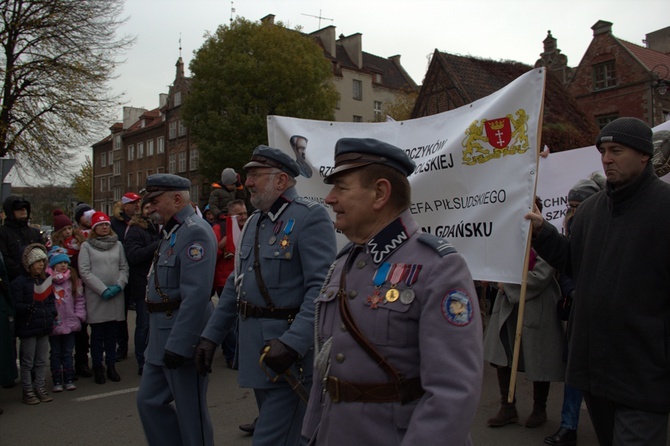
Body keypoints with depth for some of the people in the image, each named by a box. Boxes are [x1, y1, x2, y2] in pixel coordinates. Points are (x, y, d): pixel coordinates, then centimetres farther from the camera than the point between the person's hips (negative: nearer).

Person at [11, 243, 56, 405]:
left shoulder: (46, 280, 10)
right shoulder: (19, 282, -10)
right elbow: (16, 305, -16)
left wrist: (52, 313, 2)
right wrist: (27, 308, -35)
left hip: (44, 327, 6)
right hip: (28, 327, -6)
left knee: (42, 361, 13)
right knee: (27, 362, 4)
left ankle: (40, 388, 23)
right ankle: (28, 391, 14)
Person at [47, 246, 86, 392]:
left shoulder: (74, 279, 2)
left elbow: (79, 300, 5)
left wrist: (79, 316, -2)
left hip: (70, 323, 2)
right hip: (53, 324, -2)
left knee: (68, 353, 12)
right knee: (56, 353, 10)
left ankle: (69, 380, 20)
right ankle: (57, 382, 19)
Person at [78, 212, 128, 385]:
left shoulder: (118, 244, 10)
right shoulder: (87, 246, 1)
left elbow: (124, 267, 8)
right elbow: (84, 272, -5)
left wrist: (119, 285, -8)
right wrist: (103, 289, -12)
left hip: (116, 296, 3)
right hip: (95, 296, -3)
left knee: (112, 334, 10)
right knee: (97, 334, 4)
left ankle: (111, 367, 19)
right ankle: (98, 368, 14)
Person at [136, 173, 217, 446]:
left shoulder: (195, 232, -17)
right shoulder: (172, 232, 15)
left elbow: (196, 294, -25)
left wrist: (178, 344, -25)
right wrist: (163, 341, 20)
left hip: (181, 339, -10)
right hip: (162, 337, 10)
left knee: (190, 412, 4)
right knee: (149, 400, 16)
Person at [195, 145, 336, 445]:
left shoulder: (310, 217, -12)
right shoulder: (253, 222, 14)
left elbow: (321, 287, -21)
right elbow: (235, 284, 18)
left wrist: (292, 344, -29)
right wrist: (211, 336, 15)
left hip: (291, 352, -8)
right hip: (256, 350, 8)